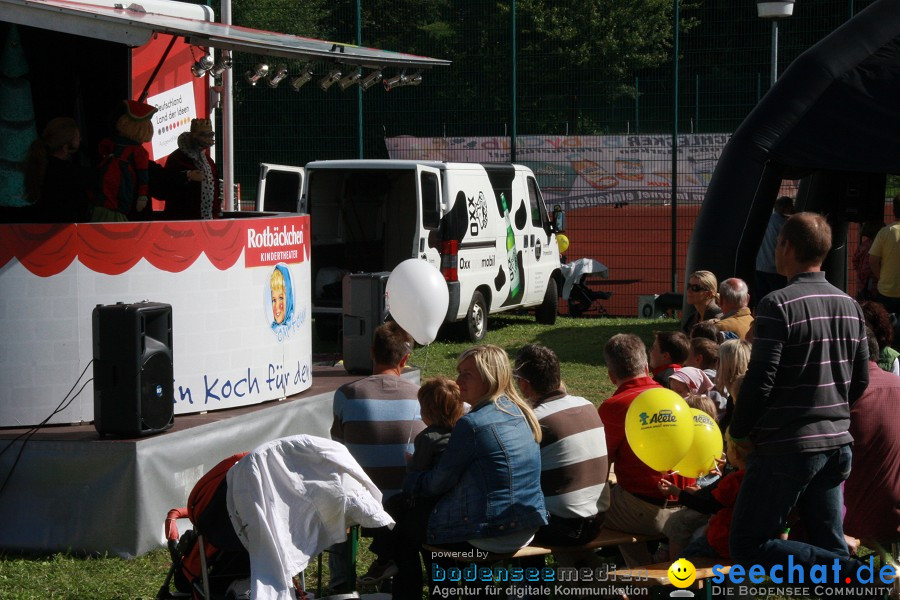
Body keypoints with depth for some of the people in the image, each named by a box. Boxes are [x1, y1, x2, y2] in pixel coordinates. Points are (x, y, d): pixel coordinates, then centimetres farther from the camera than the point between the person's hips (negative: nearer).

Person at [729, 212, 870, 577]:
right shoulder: (849, 306, 7)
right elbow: (860, 381, 13)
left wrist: (740, 431, -2)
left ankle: (859, 574, -14)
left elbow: (760, 380, -17)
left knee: (747, 547, -1)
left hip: (786, 448, -7)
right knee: (830, 548, 14)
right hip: (837, 444, 7)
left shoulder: (779, 305, -15)